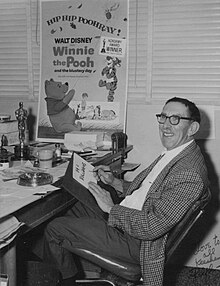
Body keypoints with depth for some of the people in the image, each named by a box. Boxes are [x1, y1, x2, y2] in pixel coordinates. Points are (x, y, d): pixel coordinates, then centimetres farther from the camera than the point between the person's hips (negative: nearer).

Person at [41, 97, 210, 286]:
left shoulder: (190, 174, -26)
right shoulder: (172, 154, 5)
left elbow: (152, 226, -29)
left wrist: (111, 208, -18)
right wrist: (114, 183, 3)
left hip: (134, 242, -10)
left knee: (54, 230, -7)